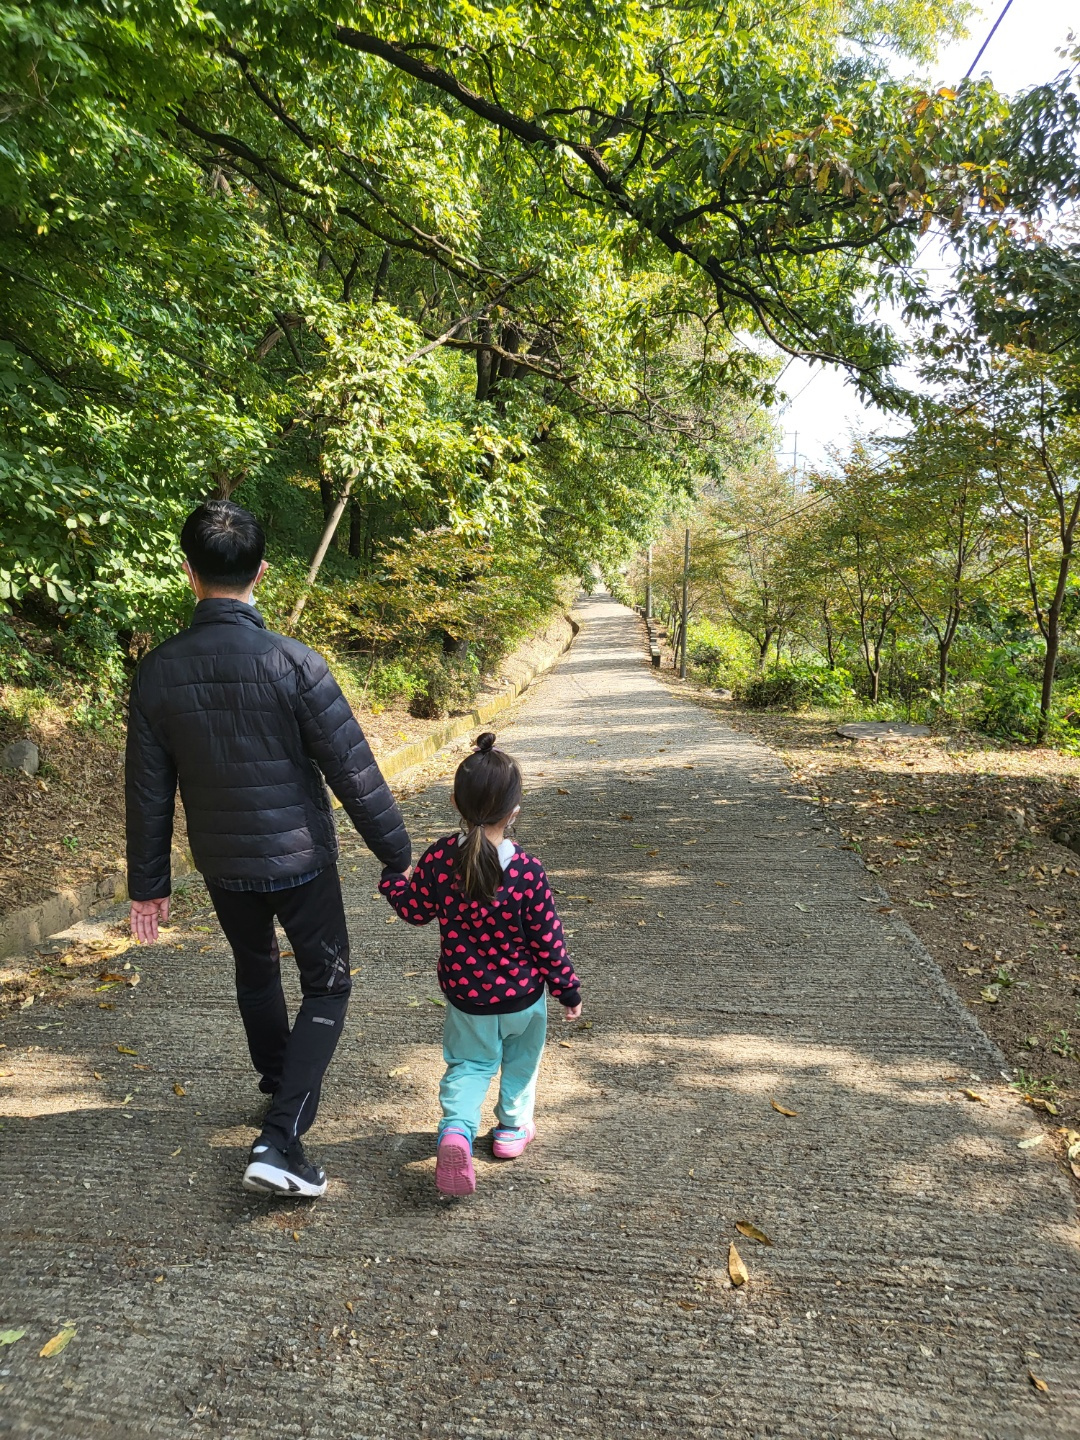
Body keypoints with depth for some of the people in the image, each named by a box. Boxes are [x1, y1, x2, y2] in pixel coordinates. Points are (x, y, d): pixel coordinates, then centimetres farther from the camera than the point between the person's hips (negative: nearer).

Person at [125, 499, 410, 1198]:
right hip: (300, 857, -4)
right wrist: (399, 855, -6)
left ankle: (283, 1085, 47)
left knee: (255, 971, 27)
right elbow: (352, 771, -18)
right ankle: (281, 1139, 3)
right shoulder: (294, 662, -21)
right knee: (327, 987, 12)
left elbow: (149, 791, -2)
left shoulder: (159, 670, -9)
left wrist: (150, 883, 10)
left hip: (223, 864, 4)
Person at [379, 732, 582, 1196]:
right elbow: (548, 940, -15)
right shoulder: (527, 871, -25)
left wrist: (391, 879, 19)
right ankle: (513, 1128, 39)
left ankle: (456, 1129, -4)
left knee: (468, 1064, 19)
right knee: (520, 1061, 25)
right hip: (522, 997, -1)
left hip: (465, 996, 2)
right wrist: (568, 990, 1)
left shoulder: (437, 859, -18)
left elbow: (415, 910, -1)